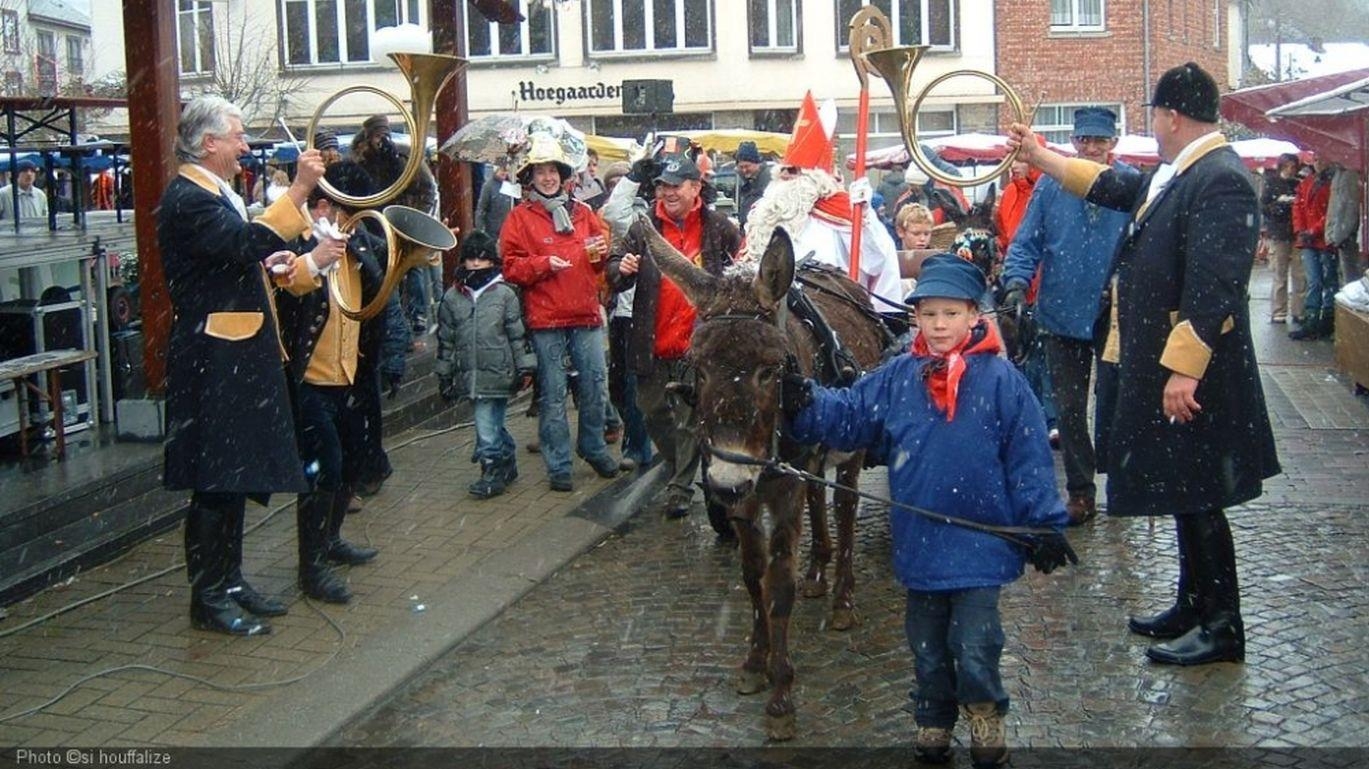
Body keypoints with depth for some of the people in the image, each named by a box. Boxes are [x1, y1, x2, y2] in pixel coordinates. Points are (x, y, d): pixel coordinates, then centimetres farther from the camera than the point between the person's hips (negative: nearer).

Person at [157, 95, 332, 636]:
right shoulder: (188, 197, -16)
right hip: (213, 362, -10)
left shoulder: (215, 193, 16)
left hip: (238, 360, 10)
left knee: (235, 477, 16)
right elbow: (245, 243, -31)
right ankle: (208, 598, 6)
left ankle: (228, 581, 26)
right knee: (216, 483, -3)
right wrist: (298, 191, -32)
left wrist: (273, 263, 10)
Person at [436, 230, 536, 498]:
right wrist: (444, 375, 14)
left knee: (487, 424, -8)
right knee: (493, 423, 12)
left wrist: (525, 368, -2)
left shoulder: (505, 294, -1)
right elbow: (446, 339, 14)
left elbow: (518, 334, 0)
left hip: (497, 373, -4)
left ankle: (493, 472, 3)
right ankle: (508, 463, 28)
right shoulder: (452, 298, 9)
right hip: (469, 374, 4)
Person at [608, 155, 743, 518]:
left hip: (697, 342, -3)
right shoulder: (645, 228, 4)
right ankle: (679, 465, 36)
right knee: (653, 412, 13)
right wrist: (622, 269, -16)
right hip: (651, 343, 3)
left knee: (690, 417, -1)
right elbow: (614, 272, 7)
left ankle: (681, 488, 6)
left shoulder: (717, 227, 1)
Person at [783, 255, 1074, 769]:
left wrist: (1046, 524, -8)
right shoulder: (897, 378, 0)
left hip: (980, 544, -4)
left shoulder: (1000, 380, -10)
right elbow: (845, 416, 5)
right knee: (927, 648, 17)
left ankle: (985, 717, 26)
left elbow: (1029, 458, -7)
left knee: (975, 649, -1)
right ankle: (934, 723, 37)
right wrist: (804, 405, -13)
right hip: (920, 544, 4)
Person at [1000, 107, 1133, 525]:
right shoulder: (1051, 185, -3)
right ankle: (1080, 491, 21)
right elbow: (1026, 243, -1)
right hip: (1063, 315, 1)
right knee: (1069, 409, 9)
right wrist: (1016, 282, -16)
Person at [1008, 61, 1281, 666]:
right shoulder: (1172, 175, 12)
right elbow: (1111, 186, 29)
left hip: (1191, 371, -10)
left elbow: (1212, 286, -25)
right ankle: (1193, 606, 29)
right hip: (1161, 361, 10)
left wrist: (1184, 368, -27)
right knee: (1183, 493, 17)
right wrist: (1039, 157, 33)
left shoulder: (1220, 180, -19)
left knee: (1196, 496, -2)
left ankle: (1221, 626, 8)